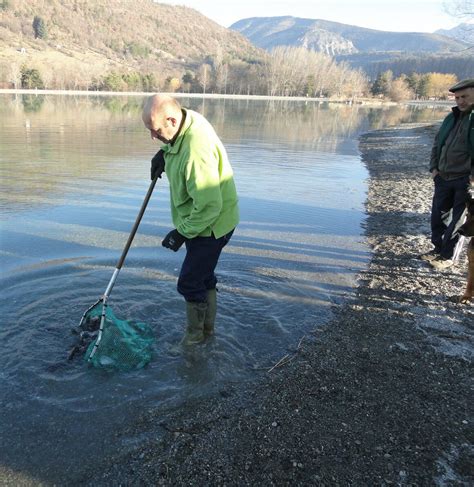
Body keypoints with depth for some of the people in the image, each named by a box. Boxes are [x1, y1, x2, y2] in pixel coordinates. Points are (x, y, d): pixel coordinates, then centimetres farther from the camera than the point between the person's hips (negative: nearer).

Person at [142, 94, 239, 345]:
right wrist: (163, 152, 3)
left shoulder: (196, 152, -34)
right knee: (204, 277, 22)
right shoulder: (187, 117, -5)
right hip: (198, 221, 10)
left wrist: (182, 233, -20)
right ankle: (207, 329, 41)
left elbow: (209, 207, -31)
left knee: (189, 284, 1)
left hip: (210, 226, -10)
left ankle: (194, 336, 24)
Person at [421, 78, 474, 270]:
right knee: (437, 215, 14)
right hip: (443, 178, 6)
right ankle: (438, 249, 30)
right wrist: (434, 167, 7)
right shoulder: (452, 117, 11)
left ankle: (447, 256, 16)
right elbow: (437, 143, 18)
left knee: (456, 220, 4)